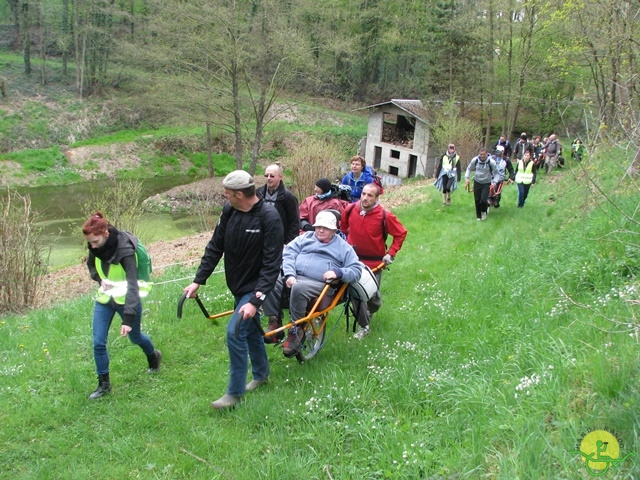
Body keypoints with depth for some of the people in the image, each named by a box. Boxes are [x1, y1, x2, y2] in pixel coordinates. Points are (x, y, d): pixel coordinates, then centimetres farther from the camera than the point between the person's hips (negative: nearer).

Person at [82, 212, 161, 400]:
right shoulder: (96, 247, -10)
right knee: (98, 342, -1)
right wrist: (100, 279, -8)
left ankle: (154, 357, 48)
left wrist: (128, 318, -38)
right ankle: (103, 384, 16)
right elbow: (91, 264, 14)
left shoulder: (125, 249, -29)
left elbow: (132, 286, -32)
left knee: (134, 337, 16)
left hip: (126, 300, -5)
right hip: (104, 299, 5)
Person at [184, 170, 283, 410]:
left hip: (254, 287, -7)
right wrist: (198, 281, -1)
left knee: (235, 332, -14)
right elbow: (215, 247, 3)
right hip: (237, 284, 7)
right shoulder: (229, 211, -5)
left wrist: (256, 300, -30)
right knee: (251, 329, 20)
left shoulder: (269, 217, -25)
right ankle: (261, 374, 42)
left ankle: (235, 392, 3)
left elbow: (272, 264, -25)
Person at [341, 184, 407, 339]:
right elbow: (343, 226, 13)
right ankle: (364, 325, 15)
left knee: (372, 293, 12)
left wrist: (391, 253, -10)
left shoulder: (385, 215, -18)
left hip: (374, 263, -2)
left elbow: (401, 233, -7)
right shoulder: (350, 210, -10)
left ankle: (373, 308, 49)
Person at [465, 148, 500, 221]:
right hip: (477, 182, 2)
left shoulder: (491, 162, -18)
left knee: (483, 200, -15)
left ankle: (484, 212, 16)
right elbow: (469, 169, 6)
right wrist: (466, 178, -6)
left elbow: (496, 173, -7)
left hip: (487, 183, -2)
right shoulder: (475, 160, -12)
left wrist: (494, 182, -20)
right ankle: (478, 216, 24)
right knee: (477, 200, 4)